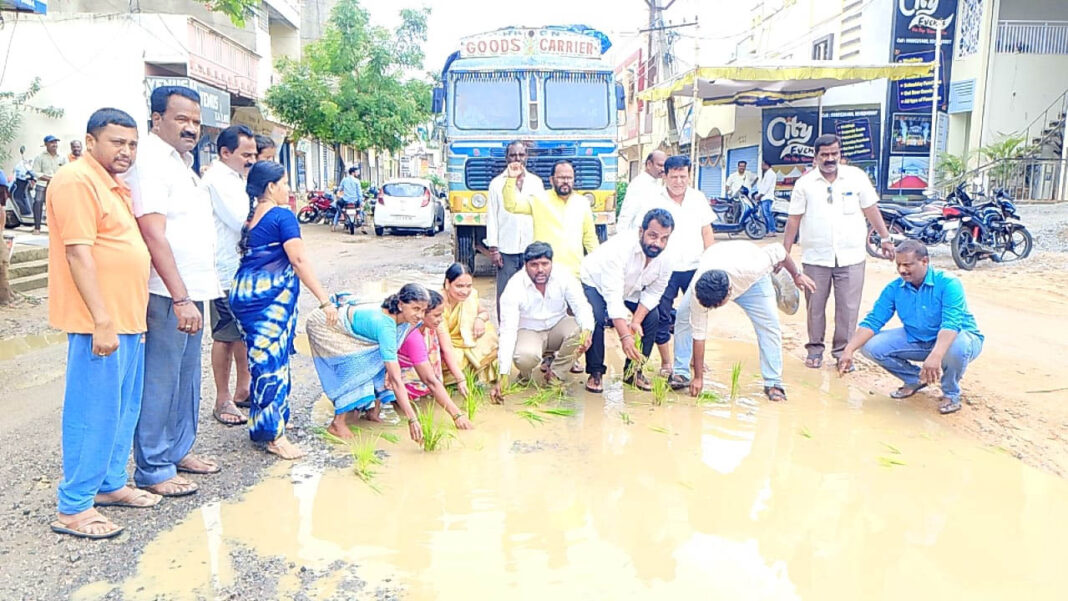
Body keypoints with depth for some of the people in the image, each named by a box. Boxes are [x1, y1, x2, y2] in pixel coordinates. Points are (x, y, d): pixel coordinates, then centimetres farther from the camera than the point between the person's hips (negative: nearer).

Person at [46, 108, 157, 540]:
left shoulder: (114, 186, 17)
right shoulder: (77, 181, -12)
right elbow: (79, 254, -19)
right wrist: (102, 321, -22)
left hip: (128, 319, 9)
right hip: (100, 323, -9)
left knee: (124, 409, 16)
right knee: (94, 413, -3)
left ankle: (110, 484, 29)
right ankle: (73, 508, 7)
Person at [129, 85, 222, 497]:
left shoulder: (182, 161, 16)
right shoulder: (150, 161, -13)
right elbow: (153, 234, -22)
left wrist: (195, 292, 18)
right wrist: (180, 298, -25)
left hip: (191, 291, 9)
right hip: (169, 293, -9)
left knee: (187, 378, 17)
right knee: (160, 383, -1)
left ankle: (179, 450, 30)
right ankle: (153, 470, 10)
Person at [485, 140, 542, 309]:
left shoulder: (536, 182, 10)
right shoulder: (497, 183, 5)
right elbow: (491, 217, 2)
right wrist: (493, 249, -4)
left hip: (532, 249, 2)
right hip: (506, 250, -1)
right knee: (505, 295, -1)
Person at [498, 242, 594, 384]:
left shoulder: (564, 276, -16)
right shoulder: (514, 287, -22)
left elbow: (582, 307, -18)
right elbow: (508, 330, -25)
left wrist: (587, 331, -43)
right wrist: (504, 375, -32)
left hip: (557, 327, 3)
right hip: (528, 331, -3)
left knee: (579, 330, -30)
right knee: (525, 357, -36)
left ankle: (554, 372, -6)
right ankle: (524, 375, 4)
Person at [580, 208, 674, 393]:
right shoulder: (620, 247, -40)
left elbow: (653, 293, -10)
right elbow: (613, 296, -44)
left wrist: (636, 321, -26)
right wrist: (624, 336, -50)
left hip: (630, 290, 6)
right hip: (595, 284, -5)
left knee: (652, 318, -10)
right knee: (596, 319, -30)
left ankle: (633, 370, 7)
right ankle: (595, 372, -10)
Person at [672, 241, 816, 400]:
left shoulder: (750, 268, -46)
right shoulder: (697, 292, -38)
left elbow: (778, 251, -26)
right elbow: (698, 333, -30)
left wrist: (796, 275, -7)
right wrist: (698, 377, -24)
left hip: (750, 280, -1)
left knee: (769, 324, -16)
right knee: (684, 316, -16)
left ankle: (773, 383, -4)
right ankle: (681, 374, -3)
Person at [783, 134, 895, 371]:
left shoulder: (857, 177, 4)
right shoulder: (804, 183, 3)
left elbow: (871, 209, 10)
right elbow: (794, 219, 4)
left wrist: (885, 238, 9)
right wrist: (784, 253, 3)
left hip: (851, 256, 0)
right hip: (815, 257, 0)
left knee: (848, 307, 1)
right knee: (815, 306, 7)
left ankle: (843, 349, 13)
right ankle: (815, 348, 21)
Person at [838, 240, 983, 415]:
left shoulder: (948, 283, -23)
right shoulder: (894, 289, -8)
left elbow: (951, 323, -36)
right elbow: (872, 321, -11)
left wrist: (935, 356, -53)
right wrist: (849, 350, -27)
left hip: (958, 337, -5)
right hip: (916, 340, 5)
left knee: (956, 347, -41)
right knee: (871, 346, -14)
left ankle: (951, 394, -8)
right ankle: (916, 379, 12)